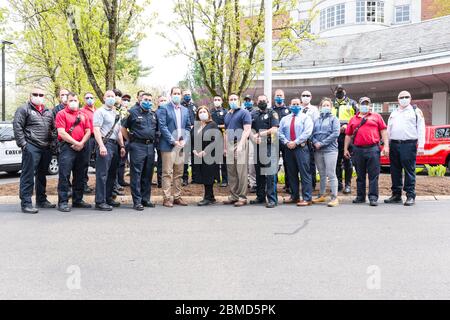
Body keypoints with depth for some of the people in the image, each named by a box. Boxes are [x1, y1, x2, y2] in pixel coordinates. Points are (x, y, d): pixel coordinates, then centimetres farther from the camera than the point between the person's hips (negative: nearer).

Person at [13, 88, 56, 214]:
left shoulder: (48, 112, 19)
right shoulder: (24, 109, 0)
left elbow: (53, 128, 25)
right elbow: (17, 127, -7)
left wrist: (53, 142, 14)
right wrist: (23, 143, -14)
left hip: (46, 148, 7)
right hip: (31, 147, -7)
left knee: (42, 175, 15)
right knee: (28, 175, -8)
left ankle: (41, 200, 25)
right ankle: (26, 203, -7)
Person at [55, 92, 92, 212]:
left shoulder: (83, 115, 17)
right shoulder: (61, 114, 2)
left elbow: (88, 131, 11)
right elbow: (61, 133, -8)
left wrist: (81, 143, -5)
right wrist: (75, 143, -11)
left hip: (82, 148, 5)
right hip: (67, 147, -5)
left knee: (80, 175, 10)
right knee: (64, 175, -8)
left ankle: (78, 200, 20)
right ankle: (63, 202, -5)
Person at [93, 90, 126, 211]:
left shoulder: (116, 114, 22)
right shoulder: (100, 111, -3)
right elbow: (96, 130, -12)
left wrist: (122, 146, 19)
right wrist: (101, 146, -22)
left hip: (115, 145, 8)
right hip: (105, 144, -8)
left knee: (112, 174, 12)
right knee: (102, 174, -9)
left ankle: (108, 197, 21)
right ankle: (100, 201, -7)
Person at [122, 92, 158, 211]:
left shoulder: (153, 114, 15)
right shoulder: (133, 112, 1)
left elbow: (157, 129, 24)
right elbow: (123, 128, 3)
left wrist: (154, 140, 13)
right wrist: (130, 140, 0)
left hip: (150, 146, 5)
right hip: (137, 146, -5)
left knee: (148, 174, 9)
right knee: (136, 174, -4)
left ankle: (145, 199, 18)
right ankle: (137, 201, -1)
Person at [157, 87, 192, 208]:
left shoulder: (185, 110, 16)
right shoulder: (164, 109, -1)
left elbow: (188, 127, 16)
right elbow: (162, 127, -9)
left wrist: (185, 140, -2)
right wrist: (173, 141, -14)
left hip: (181, 145, 6)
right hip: (168, 145, -5)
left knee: (179, 173, 9)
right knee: (167, 173, -3)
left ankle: (177, 197, 16)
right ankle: (167, 198, 1)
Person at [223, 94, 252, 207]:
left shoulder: (244, 113, -1)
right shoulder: (227, 115, 22)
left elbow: (247, 130, -10)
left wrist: (240, 144, -18)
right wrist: (225, 147, 20)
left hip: (240, 144, -7)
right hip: (229, 145, 7)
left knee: (241, 171, -6)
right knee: (231, 172, 7)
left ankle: (242, 197, -2)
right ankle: (233, 196, 13)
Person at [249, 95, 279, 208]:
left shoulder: (272, 114, 4)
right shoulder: (253, 115, 18)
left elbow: (274, 130, -7)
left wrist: (260, 134, -11)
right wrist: (253, 137, -9)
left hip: (269, 146, -5)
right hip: (257, 146, 5)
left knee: (270, 173, -9)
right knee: (258, 173, 10)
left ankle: (272, 199, -9)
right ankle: (260, 197, 19)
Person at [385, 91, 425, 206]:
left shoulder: (416, 111, 6)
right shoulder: (393, 113, 20)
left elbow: (421, 129, 0)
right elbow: (388, 130, 20)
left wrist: (421, 146, -9)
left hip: (409, 145, -5)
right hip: (394, 145, 5)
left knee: (409, 171, -5)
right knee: (395, 171, 8)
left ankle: (410, 196, -2)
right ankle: (396, 195, 15)